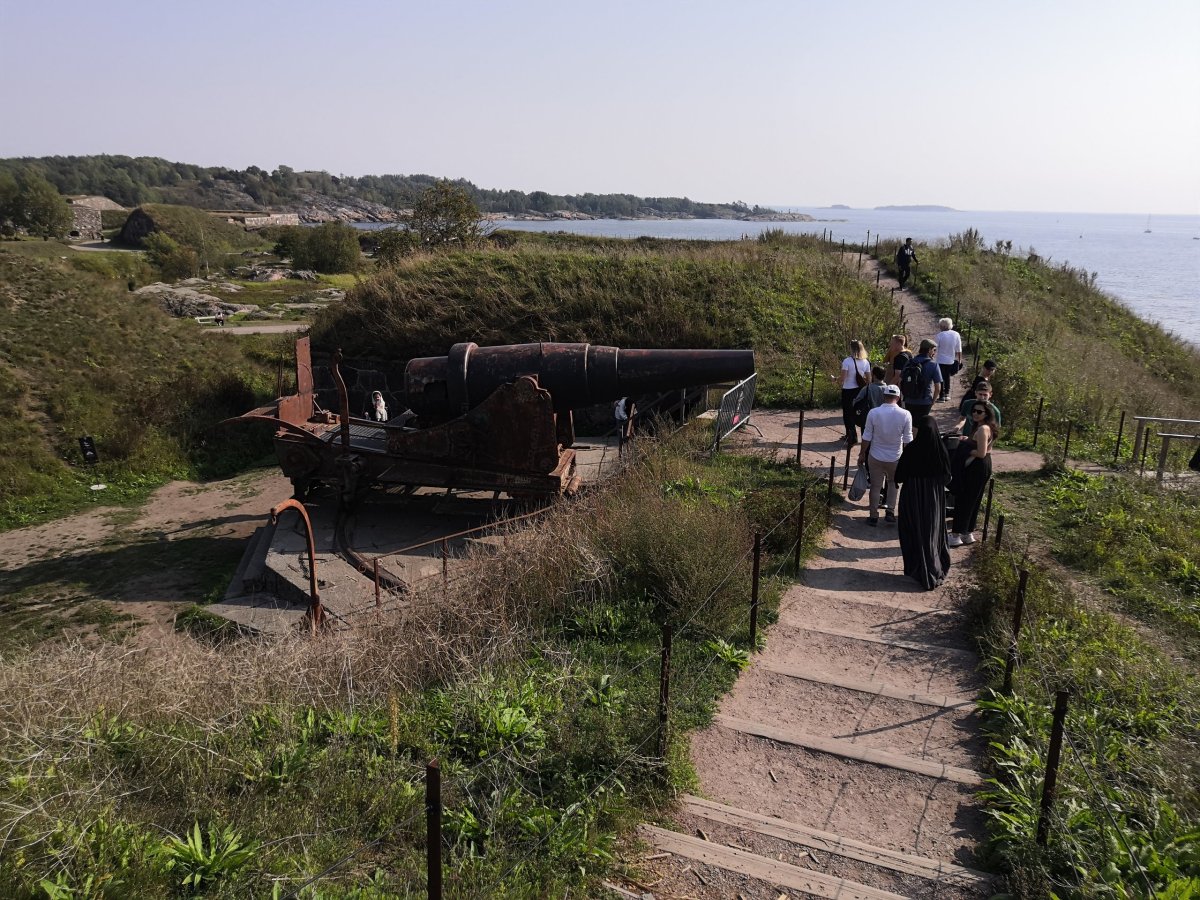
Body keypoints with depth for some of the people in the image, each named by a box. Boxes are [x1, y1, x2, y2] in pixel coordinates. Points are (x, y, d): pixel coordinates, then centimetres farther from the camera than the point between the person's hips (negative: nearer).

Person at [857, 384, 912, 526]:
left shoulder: (873, 413, -13)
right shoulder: (905, 414, -13)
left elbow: (867, 437, -7)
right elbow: (907, 440, -5)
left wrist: (862, 454, 6)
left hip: (875, 457, -1)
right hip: (895, 458, 1)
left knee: (875, 486, 11)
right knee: (893, 483, 24)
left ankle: (874, 516, 18)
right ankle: (890, 511, 18)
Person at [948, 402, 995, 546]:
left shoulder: (982, 429, -21)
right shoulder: (987, 427, 10)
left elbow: (981, 453, -25)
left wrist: (967, 450, -11)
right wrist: (968, 441, 7)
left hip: (976, 468, -10)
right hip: (984, 466, 10)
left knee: (963, 502, -3)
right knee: (973, 502, 17)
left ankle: (956, 536, 3)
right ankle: (968, 534, 26)